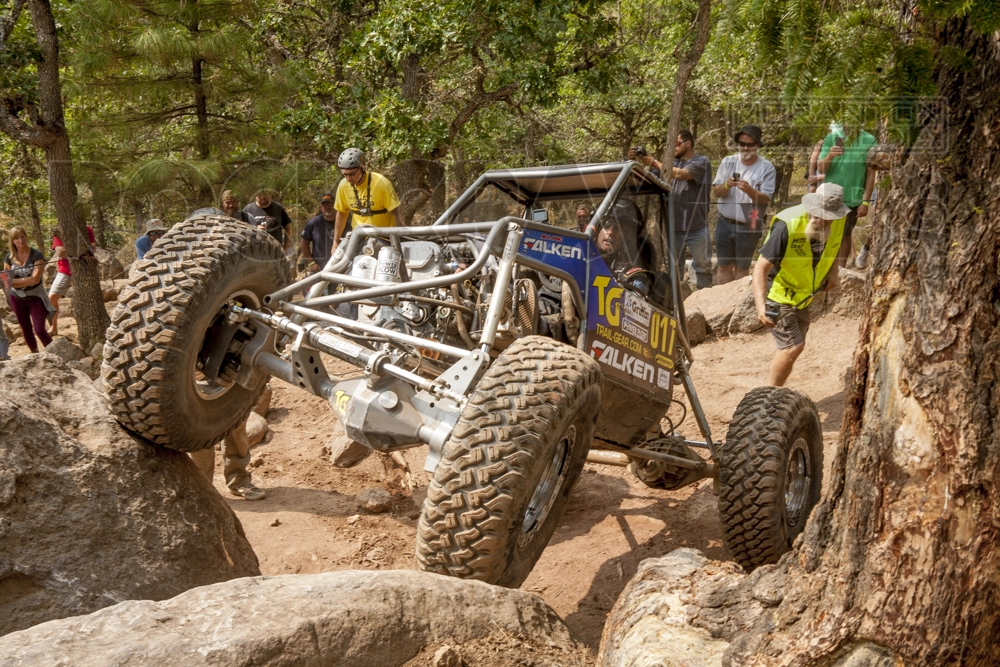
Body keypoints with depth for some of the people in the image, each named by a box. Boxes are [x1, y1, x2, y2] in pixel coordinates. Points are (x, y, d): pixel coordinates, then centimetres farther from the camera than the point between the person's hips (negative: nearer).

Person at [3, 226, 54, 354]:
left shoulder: (36, 254, -18)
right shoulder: (9, 257, -5)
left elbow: (35, 279, -25)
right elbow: (6, 280, -5)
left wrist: (14, 281, -29)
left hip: (35, 297, -4)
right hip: (17, 299, 5)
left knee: (39, 330, -10)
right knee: (26, 330, 14)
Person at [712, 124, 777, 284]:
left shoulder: (766, 167, -8)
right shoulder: (727, 162, 0)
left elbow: (766, 199, -13)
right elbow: (716, 192, -3)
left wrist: (749, 190, -31)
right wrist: (726, 186, -25)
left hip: (749, 227, -2)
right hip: (725, 223, 2)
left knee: (742, 267, 10)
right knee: (724, 266, 8)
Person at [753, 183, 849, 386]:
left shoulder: (840, 222, -13)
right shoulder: (787, 226, -32)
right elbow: (761, 268, -33)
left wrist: (833, 271, -3)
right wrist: (761, 306, -45)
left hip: (802, 295, 7)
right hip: (777, 293, -7)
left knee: (792, 346, 16)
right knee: (793, 346, -13)